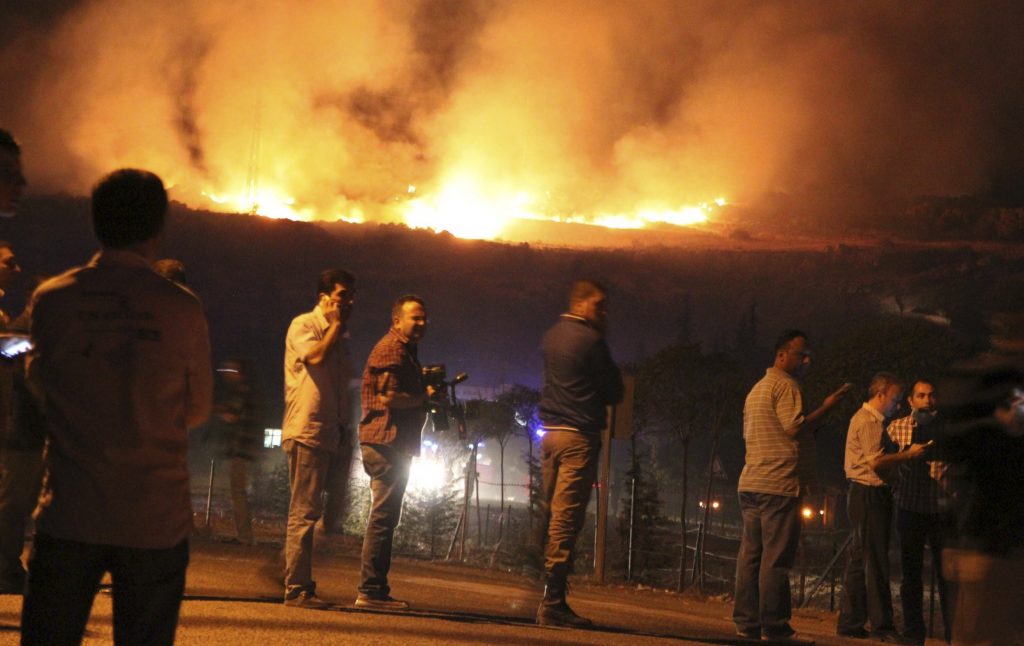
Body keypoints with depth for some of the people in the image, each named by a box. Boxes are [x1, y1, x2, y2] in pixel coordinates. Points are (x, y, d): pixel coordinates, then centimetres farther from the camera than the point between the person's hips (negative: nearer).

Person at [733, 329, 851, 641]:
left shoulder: (757, 389, 23)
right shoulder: (785, 385, -7)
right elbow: (795, 428, -17)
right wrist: (826, 407, -10)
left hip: (750, 484, 9)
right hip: (779, 484, -9)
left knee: (750, 554, 6)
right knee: (777, 557, -8)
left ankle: (746, 621, 5)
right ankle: (773, 625, -8)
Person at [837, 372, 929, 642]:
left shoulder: (870, 420, 21)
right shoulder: (868, 421, -12)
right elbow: (876, 460, -20)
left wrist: (902, 452, 12)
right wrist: (908, 454, -13)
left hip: (868, 495, 11)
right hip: (870, 495, -11)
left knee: (860, 560, 11)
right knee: (875, 561, -8)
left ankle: (850, 623, 14)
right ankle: (882, 625, -7)